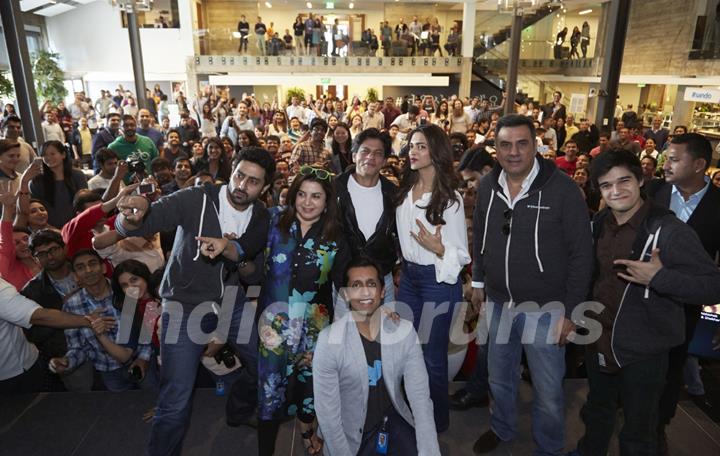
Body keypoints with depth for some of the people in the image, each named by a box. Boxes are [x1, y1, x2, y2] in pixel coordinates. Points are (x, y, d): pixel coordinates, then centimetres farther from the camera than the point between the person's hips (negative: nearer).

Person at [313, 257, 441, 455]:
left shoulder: (405, 332, -12)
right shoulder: (329, 341, -19)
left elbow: (420, 398, -11)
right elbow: (327, 411, -13)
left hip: (394, 422, 2)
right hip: (352, 434, -1)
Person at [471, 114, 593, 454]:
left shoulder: (562, 188, -16)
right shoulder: (488, 185, -2)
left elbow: (582, 253, -12)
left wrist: (571, 310, -12)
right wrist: (478, 280, 13)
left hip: (545, 308, -4)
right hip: (498, 303, 4)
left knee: (548, 391, 11)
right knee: (500, 379, 22)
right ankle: (501, 428, 49)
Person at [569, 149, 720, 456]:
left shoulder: (668, 230, -18)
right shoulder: (598, 225, 1)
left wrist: (659, 277, -34)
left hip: (642, 352, -6)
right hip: (598, 343, 6)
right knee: (596, 411, 28)